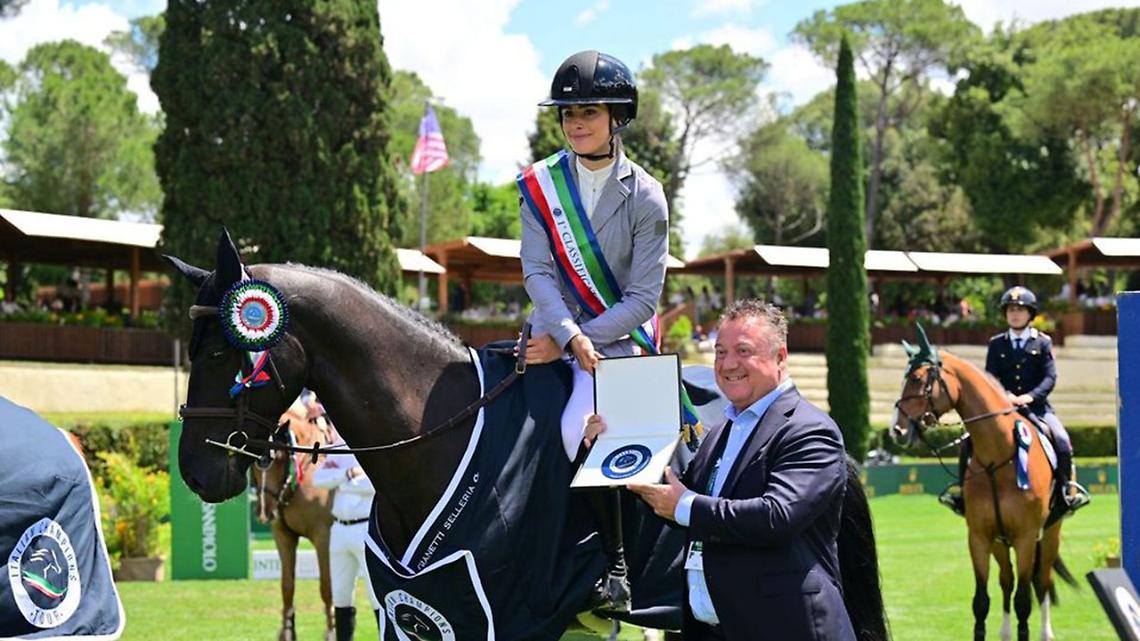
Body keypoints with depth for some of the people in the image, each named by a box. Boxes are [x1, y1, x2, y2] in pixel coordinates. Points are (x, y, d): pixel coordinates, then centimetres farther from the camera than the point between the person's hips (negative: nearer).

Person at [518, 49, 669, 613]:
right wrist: (569, 335, -21)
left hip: (618, 339, -5)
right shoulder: (540, 184, 3)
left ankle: (616, 567, -16)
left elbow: (643, 299, -8)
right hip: (551, 335, 5)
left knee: (578, 428, -28)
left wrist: (585, 338, -17)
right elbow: (537, 272, -6)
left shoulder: (644, 197, -5)